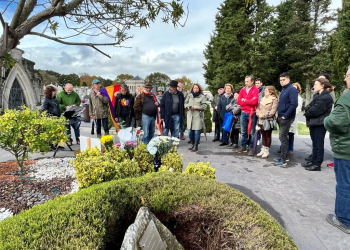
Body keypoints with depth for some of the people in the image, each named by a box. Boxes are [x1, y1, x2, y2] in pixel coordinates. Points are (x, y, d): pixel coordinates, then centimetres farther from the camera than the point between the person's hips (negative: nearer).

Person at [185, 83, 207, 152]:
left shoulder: (202, 96, -1)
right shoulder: (189, 95, 12)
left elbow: (204, 106, -3)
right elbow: (185, 103, 17)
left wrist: (197, 107, -14)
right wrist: (187, 106, -4)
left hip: (198, 116, -4)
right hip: (190, 115, 4)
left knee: (197, 131, -5)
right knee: (190, 131, 8)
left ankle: (196, 146, 7)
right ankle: (193, 144, 25)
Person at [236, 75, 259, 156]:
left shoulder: (256, 90, -4)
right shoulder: (242, 90, 10)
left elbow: (255, 101, -17)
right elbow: (238, 101, 1)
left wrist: (244, 100, -5)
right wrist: (249, 101, -9)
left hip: (252, 113, -4)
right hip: (243, 113, 5)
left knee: (252, 132, 1)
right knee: (243, 131, 10)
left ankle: (251, 148, 8)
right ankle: (243, 147, 20)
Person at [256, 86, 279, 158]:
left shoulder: (274, 100, -6)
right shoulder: (262, 99, 15)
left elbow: (273, 111, -15)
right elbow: (258, 108, 13)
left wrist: (264, 115, -18)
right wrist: (259, 114, -6)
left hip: (269, 121, -6)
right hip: (261, 120, 6)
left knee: (268, 136, 2)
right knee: (263, 135, 12)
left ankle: (267, 151, 9)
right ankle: (263, 150, 20)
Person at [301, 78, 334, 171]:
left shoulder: (326, 97, -16)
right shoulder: (317, 95, 15)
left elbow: (315, 111, -20)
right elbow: (308, 106, 13)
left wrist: (307, 113, -4)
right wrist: (309, 109, -7)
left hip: (320, 124, -9)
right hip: (313, 123, 9)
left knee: (319, 144, 0)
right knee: (315, 143, 15)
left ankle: (317, 164, 8)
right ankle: (313, 161, 25)